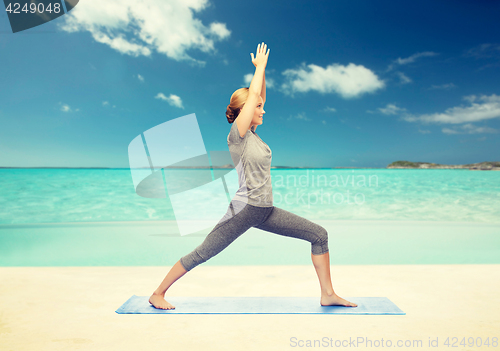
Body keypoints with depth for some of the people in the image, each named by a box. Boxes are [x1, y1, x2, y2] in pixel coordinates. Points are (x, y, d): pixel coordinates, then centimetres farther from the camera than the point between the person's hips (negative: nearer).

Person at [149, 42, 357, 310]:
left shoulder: (251, 133, 11)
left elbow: (259, 96, 13)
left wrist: (261, 69, 11)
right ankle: (158, 294, 20)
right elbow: (253, 94, -12)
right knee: (202, 254, 0)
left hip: (266, 211, 8)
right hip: (244, 209, -8)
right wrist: (260, 66, 0)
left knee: (319, 235, 4)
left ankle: (328, 294, 12)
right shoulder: (236, 135, -10)